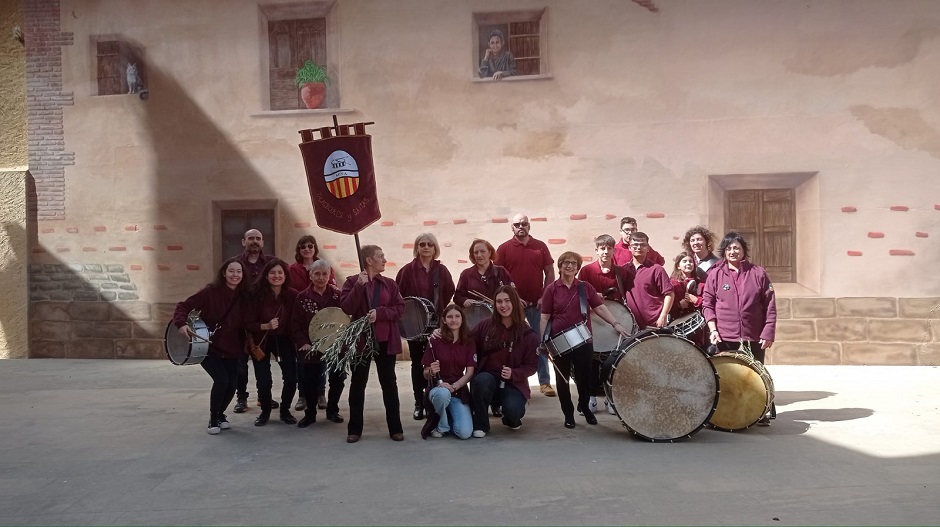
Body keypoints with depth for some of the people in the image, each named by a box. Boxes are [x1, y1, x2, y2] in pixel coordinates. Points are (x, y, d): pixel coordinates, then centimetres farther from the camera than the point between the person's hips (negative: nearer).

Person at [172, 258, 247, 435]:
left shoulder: (243, 296, -2)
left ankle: (220, 414, 31)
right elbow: (184, 306, -14)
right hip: (208, 346, -4)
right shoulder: (210, 291, -13)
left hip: (231, 350, 4)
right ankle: (213, 419, 5)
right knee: (221, 380, -19)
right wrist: (181, 323, -31)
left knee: (231, 385, 0)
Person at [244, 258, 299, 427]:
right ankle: (265, 411, 24)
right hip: (261, 341, -1)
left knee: (291, 378, -6)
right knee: (264, 381, -5)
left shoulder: (293, 295, -11)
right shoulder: (257, 294, -15)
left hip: (284, 340, 1)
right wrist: (266, 326, -28)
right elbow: (249, 324, -14)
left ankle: (285, 411, 20)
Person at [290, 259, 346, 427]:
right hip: (310, 349, 0)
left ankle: (332, 411, 29)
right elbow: (295, 324, 0)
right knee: (309, 382, 4)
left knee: (338, 379, 7)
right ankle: (310, 413, 24)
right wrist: (303, 343, -12)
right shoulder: (302, 298, 1)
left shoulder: (337, 295, 0)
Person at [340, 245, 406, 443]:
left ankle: (395, 428, 15)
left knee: (389, 383, 6)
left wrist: (379, 313, -17)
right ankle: (354, 429, 16)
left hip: (385, 340, 2)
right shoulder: (352, 281, -1)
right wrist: (359, 286, -21)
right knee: (358, 384, 6)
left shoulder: (390, 283, 5)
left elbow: (399, 309, -2)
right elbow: (347, 308, -13)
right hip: (360, 339, -2)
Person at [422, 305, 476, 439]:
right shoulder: (435, 341, -3)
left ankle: (449, 418, 18)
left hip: (459, 390, 2)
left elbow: (470, 372, -4)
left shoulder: (469, 343, 3)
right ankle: (441, 425, -8)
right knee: (443, 393, -40)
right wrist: (431, 372, -24)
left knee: (465, 433, -19)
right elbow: (426, 374, 0)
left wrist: (453, 386, -20)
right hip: (438, 388, -2)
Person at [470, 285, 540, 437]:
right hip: (487, 378, 1)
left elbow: (532, 365, -2)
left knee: (512, 410, -31)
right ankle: (480, 425, -12)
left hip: (514, 383, -1)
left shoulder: (528, 334, -4)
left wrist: (513, 374, -21)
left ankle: (512, 419, 12)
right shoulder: (485, 326, 0)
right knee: (482, 379, -35)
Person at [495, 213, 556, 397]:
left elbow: (550, 273, 7)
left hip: (537, 303, 1)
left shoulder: (540, 246, 6)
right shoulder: (504, 249, 1)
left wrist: (545, 297, -3)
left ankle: (545, 382, 10)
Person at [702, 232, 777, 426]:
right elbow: (707, 303, 3)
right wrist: (713, 329, -7)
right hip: (725, 337, 0)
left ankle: (762, 414, 20)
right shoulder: (715, 274, 3)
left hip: (754, 337, 0)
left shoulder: (758, 273, 2)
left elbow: (770, 305, 2)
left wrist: (768, 333, -4)